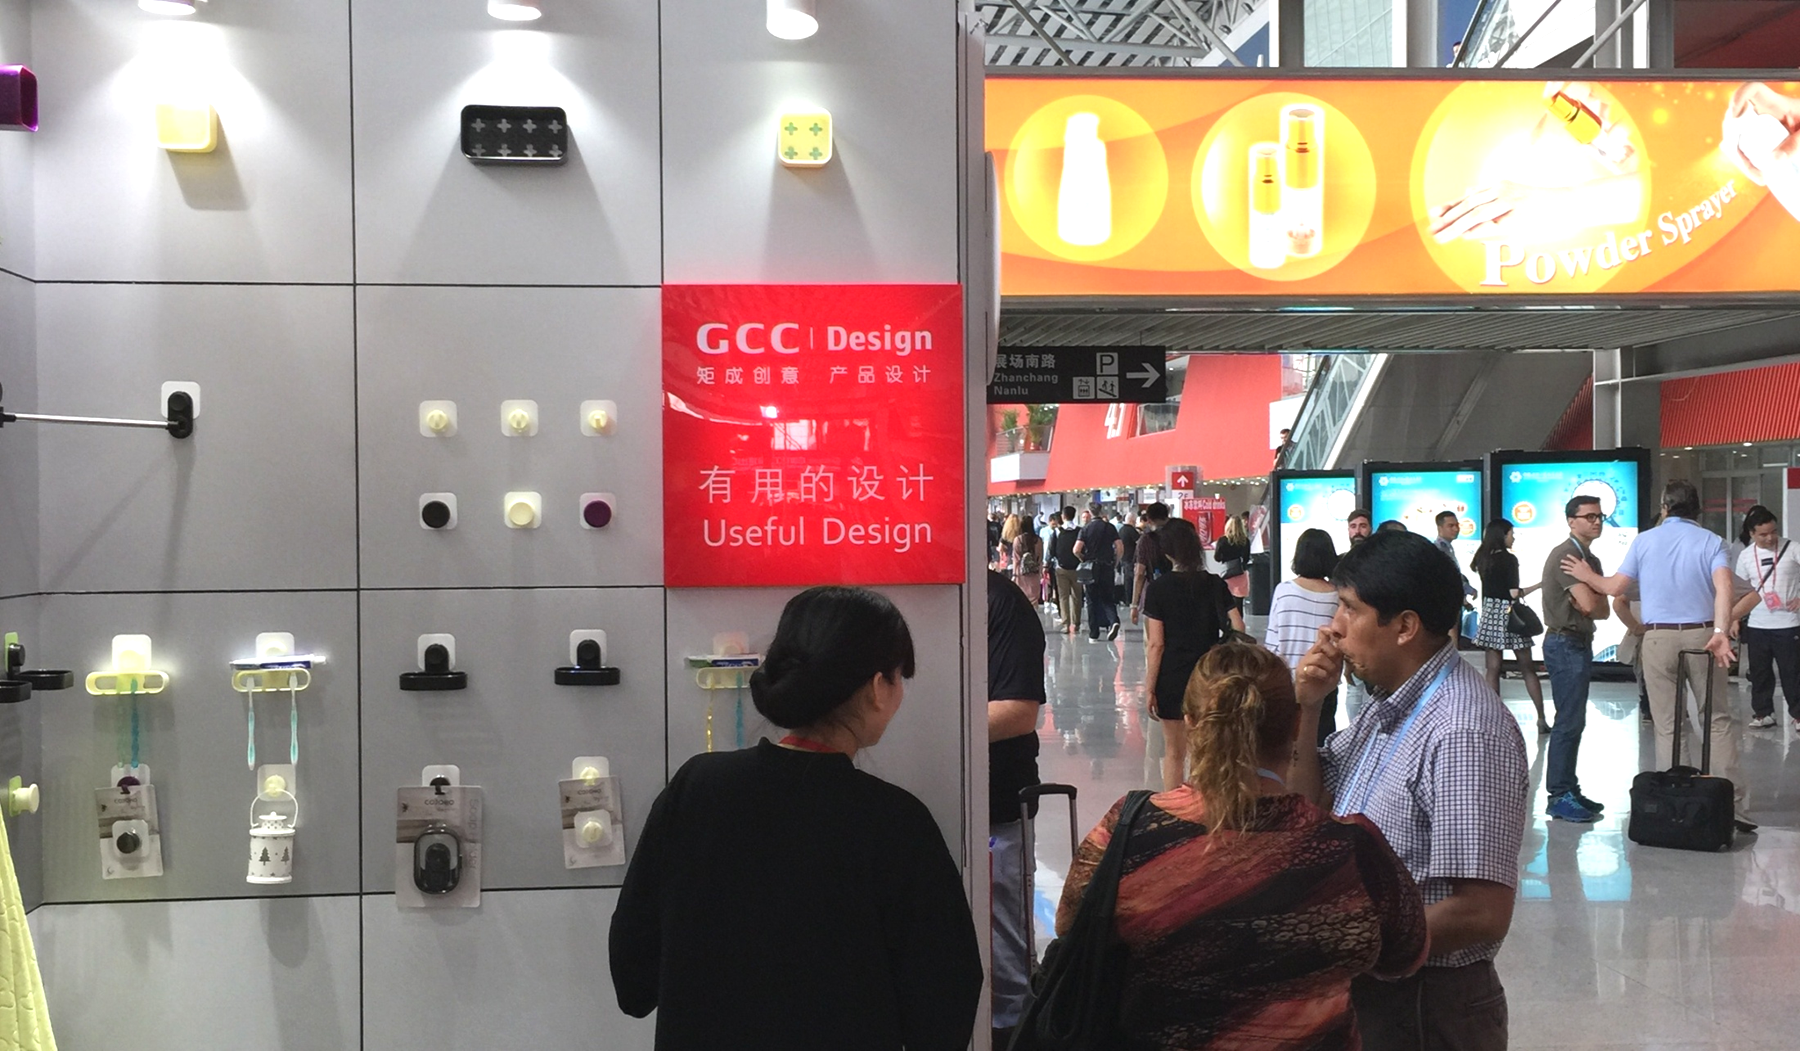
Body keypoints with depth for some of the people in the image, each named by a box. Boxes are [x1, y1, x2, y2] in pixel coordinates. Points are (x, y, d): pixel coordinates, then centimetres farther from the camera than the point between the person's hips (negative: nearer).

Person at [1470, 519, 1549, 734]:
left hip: (1490, 613, 5)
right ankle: (1541, 719, 7)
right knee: (1527, 668, 4)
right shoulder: (1509, 559, -13)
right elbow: (1514, 593, -15)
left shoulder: (1484, 559, 5)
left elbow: (1485, 589, 9)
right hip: (1508, 614, -5)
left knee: (1493, 669, 5)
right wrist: (1541, 584, -7)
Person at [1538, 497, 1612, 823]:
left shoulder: (1590, 560, 17)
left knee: (1574, 721, 13)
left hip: (1580, 643, 10)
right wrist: (1594, 601, 0)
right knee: (1569, 722, -9)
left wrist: (1593, 603, -11)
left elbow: (1603, 609, 9)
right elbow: (1590, 604, -21)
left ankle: (1568, 790, 19)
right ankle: (1559, 797, -6)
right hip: (1566, 644, -10)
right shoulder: (1565, 556, -14)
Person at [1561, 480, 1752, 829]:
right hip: (1702, 635, -1)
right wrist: (1721, 632, -22)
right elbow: (1723, 586, -14)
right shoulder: (1711, 542, 2)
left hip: (1658, 639, 1)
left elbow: (1615, 587, 5)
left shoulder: (1644, 541, 5)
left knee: (1667, 725, 6)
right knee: (1718, 719, 7)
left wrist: (1588, 576, 23)